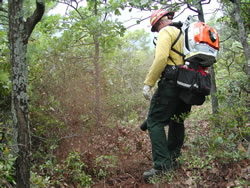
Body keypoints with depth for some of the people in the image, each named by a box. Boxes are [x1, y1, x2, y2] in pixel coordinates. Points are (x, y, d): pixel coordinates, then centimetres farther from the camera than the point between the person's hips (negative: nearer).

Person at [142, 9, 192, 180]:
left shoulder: (166, 32, -3)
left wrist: (148, 83, -17)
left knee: (155, 121, -8)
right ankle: (172, 157, 26)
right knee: (177, 121, 19)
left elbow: (161, 58, -19)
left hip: (170, 83, -9)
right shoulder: (184, 34, 24)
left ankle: (162, 165, -16)